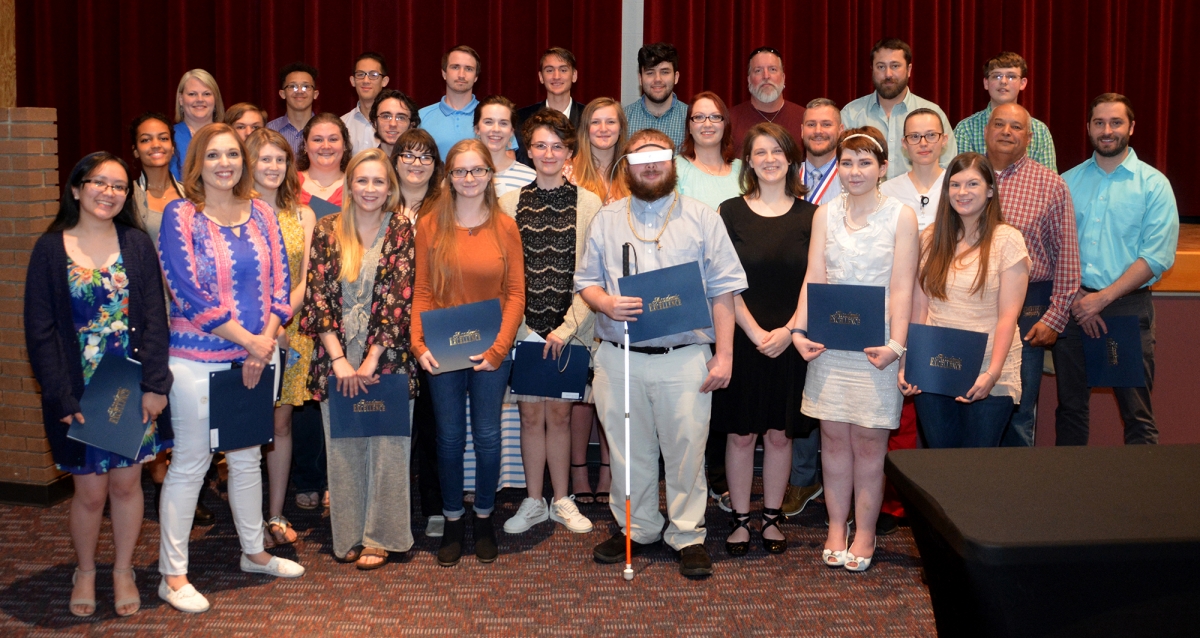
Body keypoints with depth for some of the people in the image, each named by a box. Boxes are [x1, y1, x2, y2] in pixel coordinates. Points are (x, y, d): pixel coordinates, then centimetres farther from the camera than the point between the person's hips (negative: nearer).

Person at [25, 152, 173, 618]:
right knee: (90, 491, 4)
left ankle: (123, 571, 27)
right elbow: (40, 330, -4)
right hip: (79, 394, -1)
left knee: (127, 483, 9)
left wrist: (155, 384, -9)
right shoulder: (50, 249, -2)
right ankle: (85, 572, 28)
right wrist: (63, 398, -11)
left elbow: (155, 318, -1)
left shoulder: (137, 245, 1)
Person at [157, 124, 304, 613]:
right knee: (190, 463, 1)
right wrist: (248, 339, -15)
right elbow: (189, 293, -14)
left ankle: (254, 552, 32)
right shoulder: (179, 215, -7)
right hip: (197, 359, -5)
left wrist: (266, 343, -9)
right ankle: (172, 574, 11)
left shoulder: (261, 214, 7)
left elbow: (279, 283, 6)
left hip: (256, 356, 5)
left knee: (247, 458, 16)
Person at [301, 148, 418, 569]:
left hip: (387, 358, -2)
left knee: (386, 446, 2)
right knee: (343, 447, 7)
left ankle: (379, 536, 15)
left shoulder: (401, 231, -1)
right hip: (337, 360, 2)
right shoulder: (327, 231, 5)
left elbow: (399, 299, -7)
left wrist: (370, 361, -12)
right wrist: (339, 359, -10)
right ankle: (348, 535, 19)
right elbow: (318, 296, 0)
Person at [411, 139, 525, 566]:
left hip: (491, 351, 0)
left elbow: (516, 294, -2)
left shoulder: (505, 227, -2)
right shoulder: (430, 226, -1)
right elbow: (422, 292, -1)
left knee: (487, 436, 8)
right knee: (450, 437, 9)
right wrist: (419, 344, -12)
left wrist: (499, 347, -11)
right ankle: (452, 521, 24)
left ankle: (484, 519, 26)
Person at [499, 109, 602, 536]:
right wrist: (517, 324, -7)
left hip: (570, 330, -1)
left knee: (559, 412, 5)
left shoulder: (588, 204, 1)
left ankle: (561, 500, 20)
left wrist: (568, 326, -10)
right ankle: (534, 503, 18)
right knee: (530, 413, 5)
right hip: (524, 329, 1)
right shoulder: (510, 203, 6)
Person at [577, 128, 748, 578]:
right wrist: (605, 303, -11)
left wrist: (724, 355, -5)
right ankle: (636, 529, 26)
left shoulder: (702, 218, 6)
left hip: (685, 358, -2)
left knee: (686, 449, 1)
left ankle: (688, 536, 15)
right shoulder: (606, 220, 13)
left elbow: (723, 290, 2)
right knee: (627, 448, 10)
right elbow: (585, 282, 13)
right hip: (619, 357, 2)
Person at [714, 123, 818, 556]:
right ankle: (740, 520, 15)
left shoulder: (809, 215, 4)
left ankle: (772, 519, 21)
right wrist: (755, 331, -12)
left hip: (790, 342, 1)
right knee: (740, 433, 4)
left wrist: (787, 331, -11)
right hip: (741, 339, -1)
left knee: (779, 433, 8)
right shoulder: (731, 212, 2)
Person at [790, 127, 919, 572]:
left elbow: (901, 288, -5)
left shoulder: (901, 216, -1)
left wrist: (895, 344, -15)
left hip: (876, 343, -3)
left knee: (869, 440, 1)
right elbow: (813, 279, 5)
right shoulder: (825, 214, 9)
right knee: (833, 435, 6)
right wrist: (799, 329, -8)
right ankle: (836, 528, 17)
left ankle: (864, 534, 12)